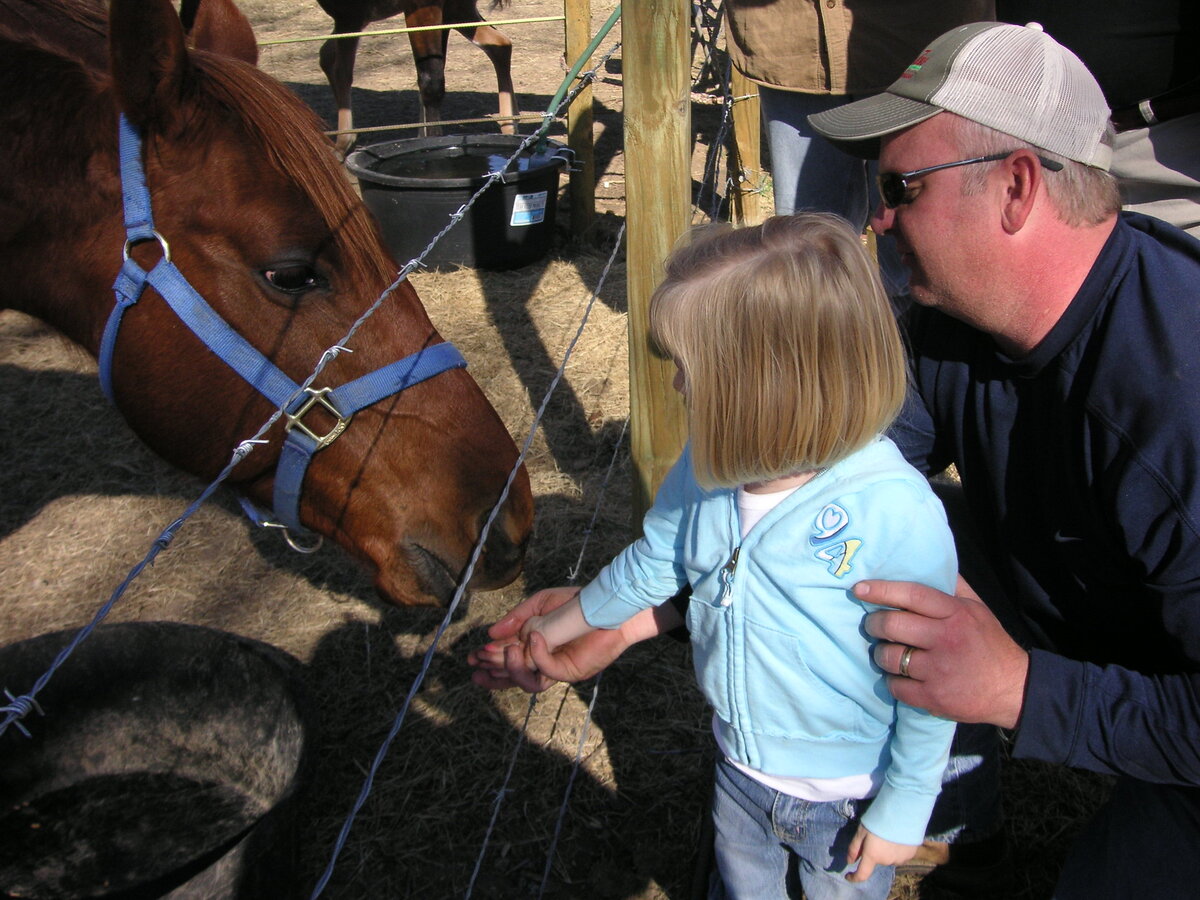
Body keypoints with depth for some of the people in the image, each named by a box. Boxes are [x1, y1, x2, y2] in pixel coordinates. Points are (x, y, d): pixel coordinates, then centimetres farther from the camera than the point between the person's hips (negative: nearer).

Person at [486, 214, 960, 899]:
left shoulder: (896, 514, -34)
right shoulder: (708, 469, -16)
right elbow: (651, 565, 2)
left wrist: (904, 808, -13)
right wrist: (554, 632, 14)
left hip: (847, 799, -5)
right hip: (740, 767, 5)